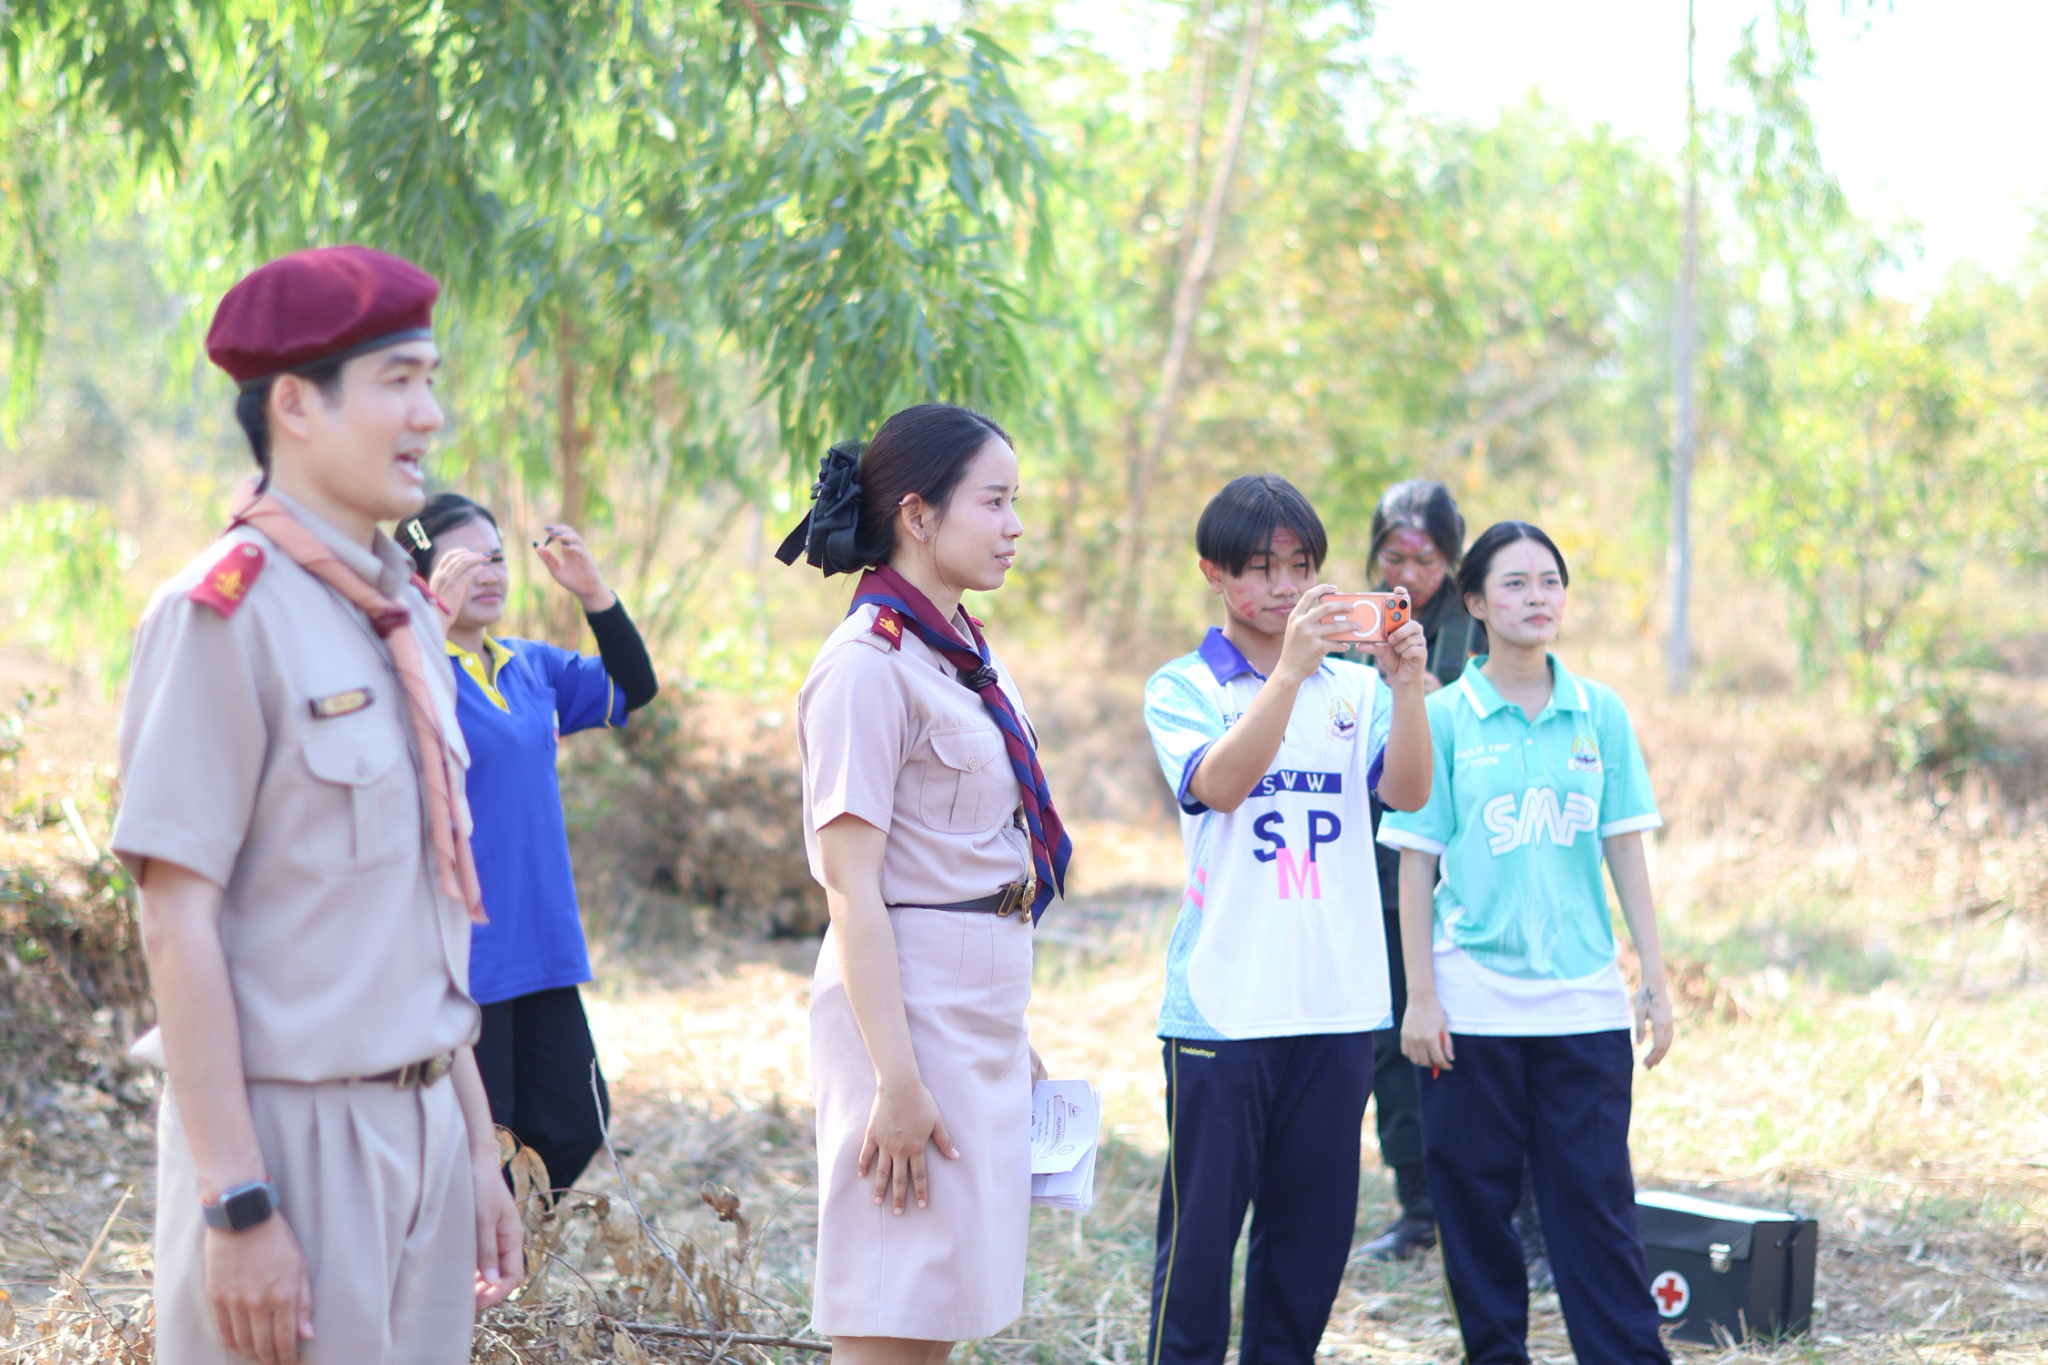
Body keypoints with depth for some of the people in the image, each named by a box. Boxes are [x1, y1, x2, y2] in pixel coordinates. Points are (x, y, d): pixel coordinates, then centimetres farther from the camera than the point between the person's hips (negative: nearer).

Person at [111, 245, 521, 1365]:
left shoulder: (404, 620, 11)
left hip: (422, 1127, 7)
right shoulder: (224, 613, -12)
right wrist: (237, 1206, -19)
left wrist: (477, 1148, 16)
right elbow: (177, 922, -16)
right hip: (292, 1132, -7)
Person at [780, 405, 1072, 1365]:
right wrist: (896, 1081, -21)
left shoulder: (964, 656, 13)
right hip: (908, 1006, -9)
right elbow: (852, 891, -17)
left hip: (984, 1009, 9)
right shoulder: (868, 666, -13)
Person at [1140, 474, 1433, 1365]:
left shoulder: (1353, 690, 10)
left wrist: (1407, 685, -20)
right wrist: (1290, 668, -27)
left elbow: (1409, 791, -5)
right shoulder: (1182, 689, 2)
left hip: (1337, 1005, 3)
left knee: (1314, 1226, 10)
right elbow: (1219, 783, -17)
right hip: (1222, 1006, -3)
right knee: (1200, 1229, 0)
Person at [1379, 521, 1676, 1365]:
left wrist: (1656, 980, 4)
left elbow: (1625, 851, 7)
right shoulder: (1443, 717, -1)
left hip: (1584, 1000, 1)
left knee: (1597, 1198, 1)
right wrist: (1420, 996, -5)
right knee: (1476, 1199, 5)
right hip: (1473, 1000, -1)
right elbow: (1415, 864, -1)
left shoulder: (1600, 713, 5)